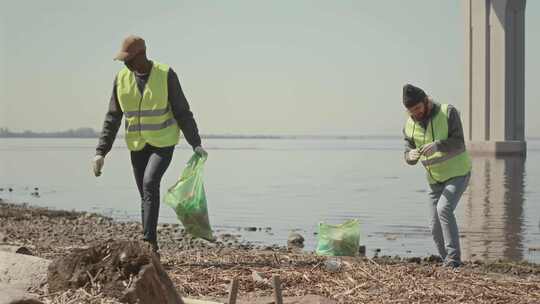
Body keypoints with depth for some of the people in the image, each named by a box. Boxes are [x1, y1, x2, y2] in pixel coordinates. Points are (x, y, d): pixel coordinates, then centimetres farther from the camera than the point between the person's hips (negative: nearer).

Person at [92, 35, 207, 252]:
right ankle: (151, 248, 16)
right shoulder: (122, 78, -1)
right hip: (138, 145, 4)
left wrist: (195, 144, -11)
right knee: (147, 194, 6)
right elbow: (113, 118, 2)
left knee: (150, 183, -24)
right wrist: (101, 152, -4)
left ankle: (148, 241, -21)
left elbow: (182, 112, -8)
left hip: (164, 144, -4)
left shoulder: (166, 75, -12)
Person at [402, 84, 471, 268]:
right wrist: (411, 156, -28)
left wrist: (437, 145, -41)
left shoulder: (448, 112, -15)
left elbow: (459, 144, -22)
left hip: (458, 173, -5)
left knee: (444, 208, -27)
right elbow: (408, 154, -3)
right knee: (436, 227, 2)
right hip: (435, 180, 5)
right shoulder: (409, 125, -3)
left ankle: (453, 258, -24)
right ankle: (449, 263, 19)